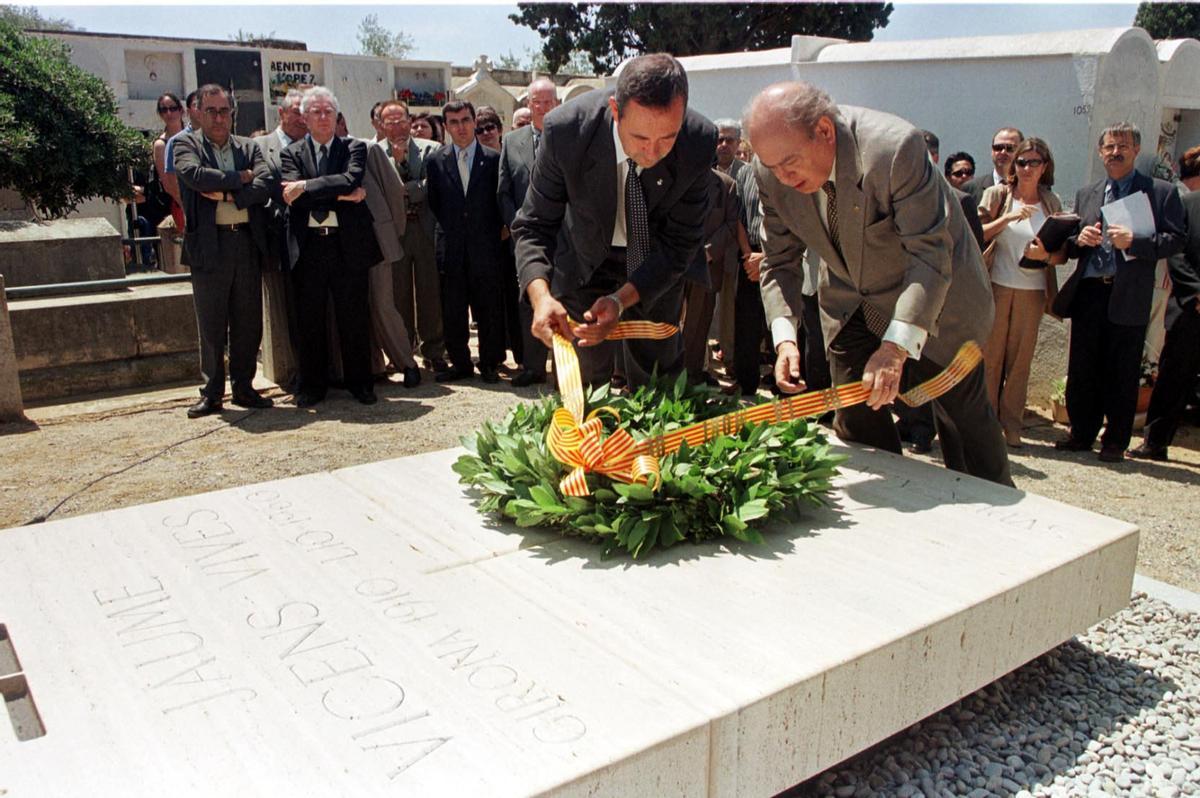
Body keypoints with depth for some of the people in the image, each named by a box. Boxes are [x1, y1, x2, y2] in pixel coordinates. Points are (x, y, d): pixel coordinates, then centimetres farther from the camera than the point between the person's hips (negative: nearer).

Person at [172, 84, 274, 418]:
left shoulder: (249, 148, 14)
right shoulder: (186, 145, 6)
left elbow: (265, 185, -2)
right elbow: (194, 175, -15)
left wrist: (227, 193, -12)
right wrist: (240, 178, -8)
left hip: (248, 243, 3)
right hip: (209, 245, -3)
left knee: (248, 322, 7)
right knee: (211, 325, 3)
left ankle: (244, 387, 18)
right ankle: (212, 393, 11)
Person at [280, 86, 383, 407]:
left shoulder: (354, 148, 7)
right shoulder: (291, 153, 9)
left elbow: (351, 180, -13)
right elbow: (295, 197, -8)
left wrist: (306, 186, -16)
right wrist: (341, 195, -13)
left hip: (348, 244, -1)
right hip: (308, 246, 1)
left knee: (354, 318, 6)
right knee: (310, 320, 7)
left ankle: (360, 382, 19)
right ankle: (312, 386, 19)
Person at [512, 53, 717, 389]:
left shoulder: (700, 141, -28)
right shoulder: (566, 129, -30)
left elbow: (680, 242, -19)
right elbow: (534, 226, -21)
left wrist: (621, 300, -32)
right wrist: (540, 295, -40)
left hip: (656, 266, 1)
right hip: (585, 260, 0)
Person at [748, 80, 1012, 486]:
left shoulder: (894, 147, -35)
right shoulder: (772, 171, -18)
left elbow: (930, 254, -35)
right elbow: (780, 261, -10)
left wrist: (896, 347, -44)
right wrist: (785, 337, -25)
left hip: (931, 293, -4)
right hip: (849, 300, 4)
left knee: (964, 414, 8)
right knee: (855, 423, 5)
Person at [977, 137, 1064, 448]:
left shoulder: (1052, 203, 8)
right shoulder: (997, 194, 3)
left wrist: (1046, 255, -10)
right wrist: (1008, 218, -15)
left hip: (1032, 290, 2)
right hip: (997, 285, -2)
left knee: (1020, 359, 4)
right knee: (990, 355, 1)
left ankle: (1011, 424, 12)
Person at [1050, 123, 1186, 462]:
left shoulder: (1162, 192, 4)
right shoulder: (1085, 194, 17)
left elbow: (1176, 240, -4)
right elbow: (1068, 246, 19)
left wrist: (1134, 241, -17)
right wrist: (1079, 239, -3)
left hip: (1129, 297, -4)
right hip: (1088, 292, 4)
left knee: (1122, 375, 2)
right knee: (1082, 370, 7)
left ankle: (1116, 441, 13)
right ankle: (1082, 434, 20)